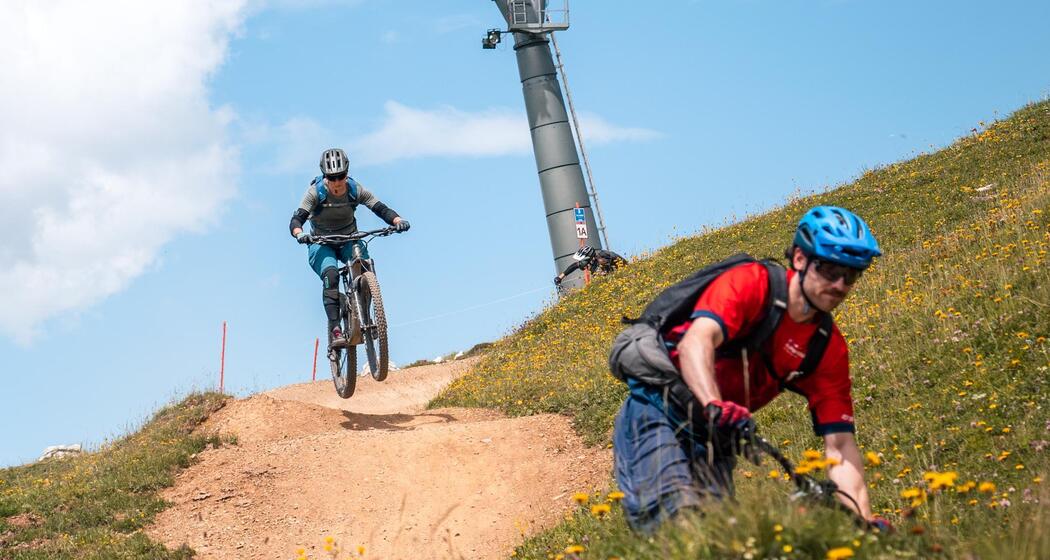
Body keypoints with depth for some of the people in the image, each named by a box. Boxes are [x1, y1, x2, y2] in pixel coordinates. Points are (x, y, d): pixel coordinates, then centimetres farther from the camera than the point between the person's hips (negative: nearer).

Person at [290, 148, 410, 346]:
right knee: (330, 275, -30)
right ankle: (334, 329, -33)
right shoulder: (316, 191, -20)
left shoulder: (355, 189, -14)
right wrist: (300, 234, -50)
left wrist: (397, 220, -40)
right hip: (322, 244, -2)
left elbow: (381, 208, -19)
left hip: (349, 241, 2)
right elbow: (296, 220, -27)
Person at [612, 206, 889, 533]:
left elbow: (840, 444, -3)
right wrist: (714, 405, -51)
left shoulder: (829, 350, 0)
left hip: (712, 433, 6)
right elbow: (695, 341, -32)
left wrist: (864, 520, -16)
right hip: (659, 407, -6)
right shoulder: (750, 283, -15)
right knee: (675, 512, -28)